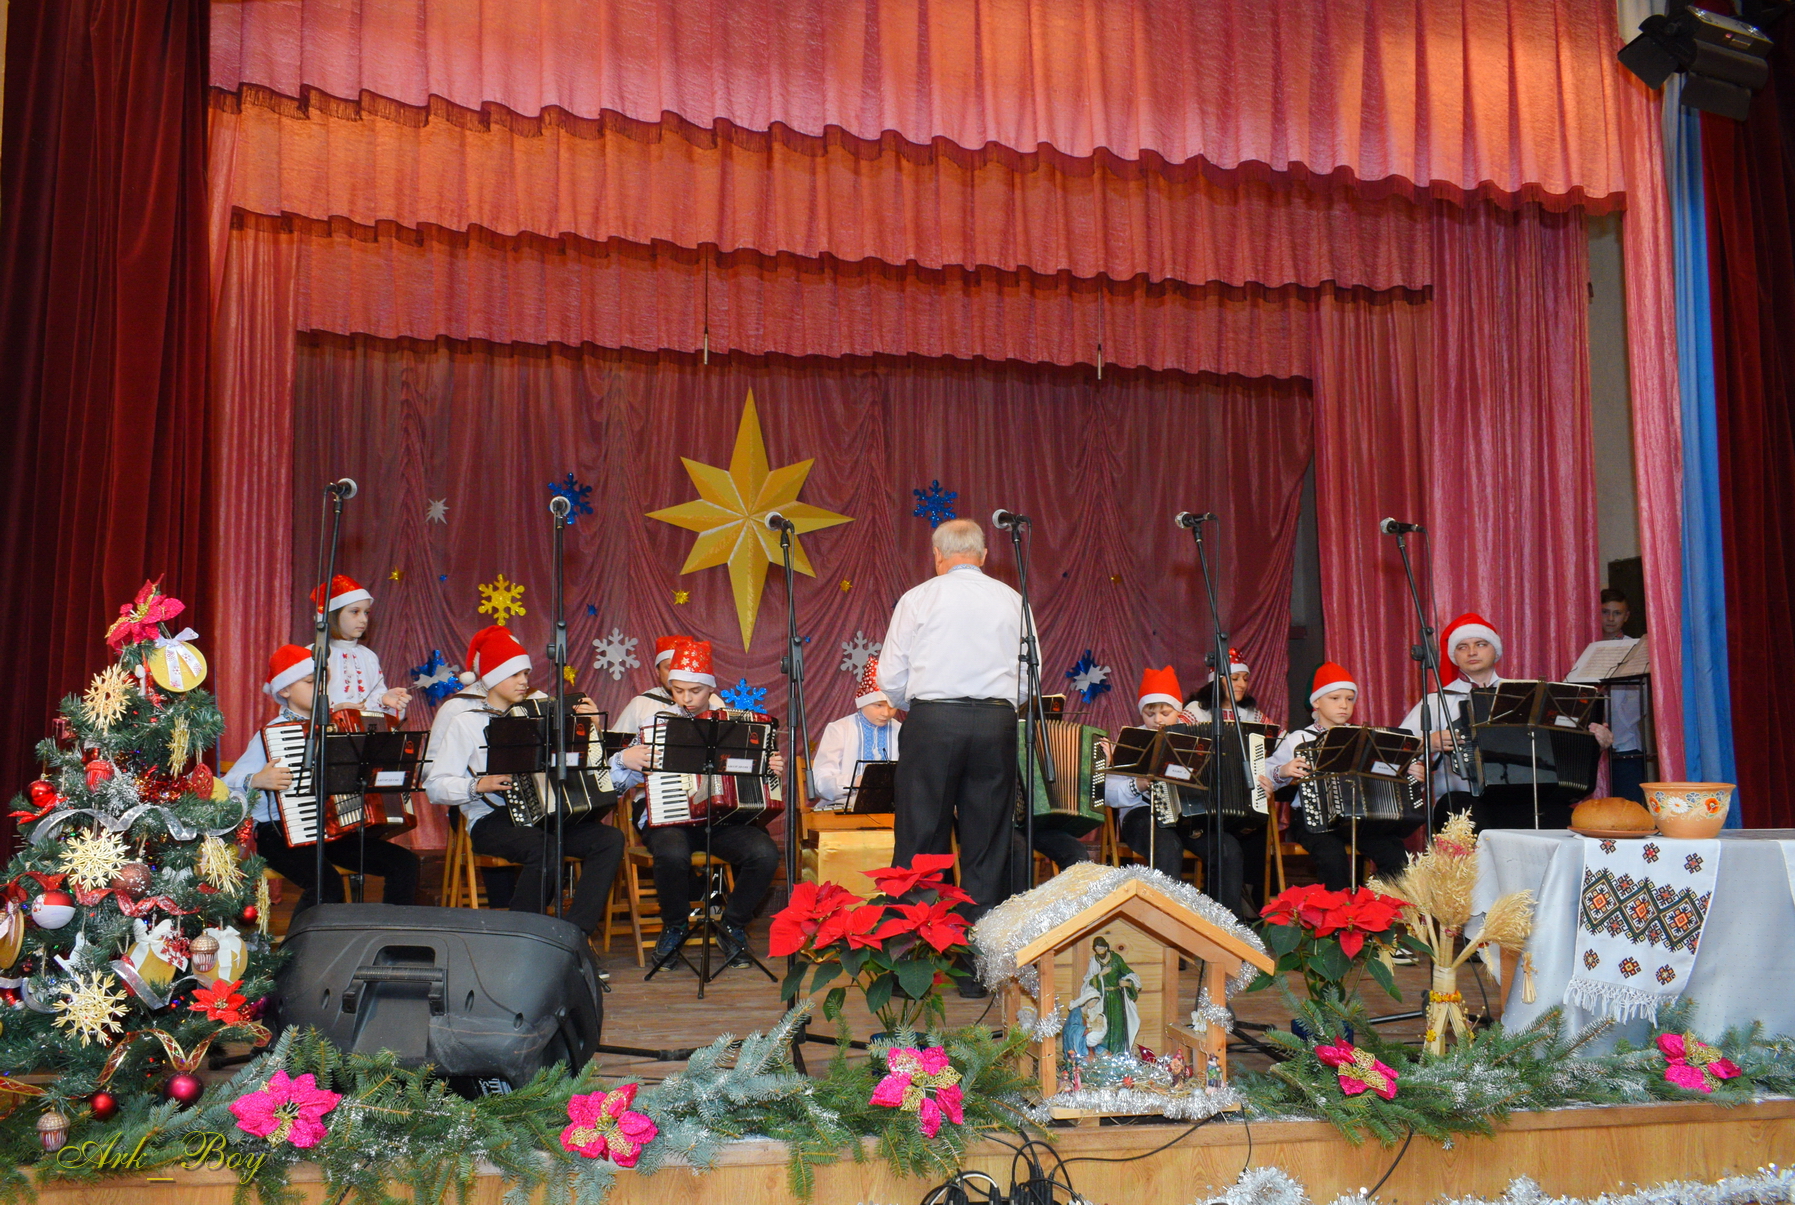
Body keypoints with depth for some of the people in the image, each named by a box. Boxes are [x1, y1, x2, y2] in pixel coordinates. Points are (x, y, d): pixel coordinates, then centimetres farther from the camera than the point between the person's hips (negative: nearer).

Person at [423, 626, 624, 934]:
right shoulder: (467, 722, 5)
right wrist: (480, 785, -17)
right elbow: (435, 786, -2)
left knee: (611, 838, -21)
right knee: (545, 848, -34)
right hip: (493, 820, -4)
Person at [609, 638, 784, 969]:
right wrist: (624, 759, -13)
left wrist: (772, 769, -2)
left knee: (765, 853, -27)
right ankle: (674, 927, -5)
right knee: (672, 853, -37)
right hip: (670, 817, -2)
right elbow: (622, 779, 8)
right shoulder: (657, 722, 8)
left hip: (724, 818, 2)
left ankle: (732, 926, 0)